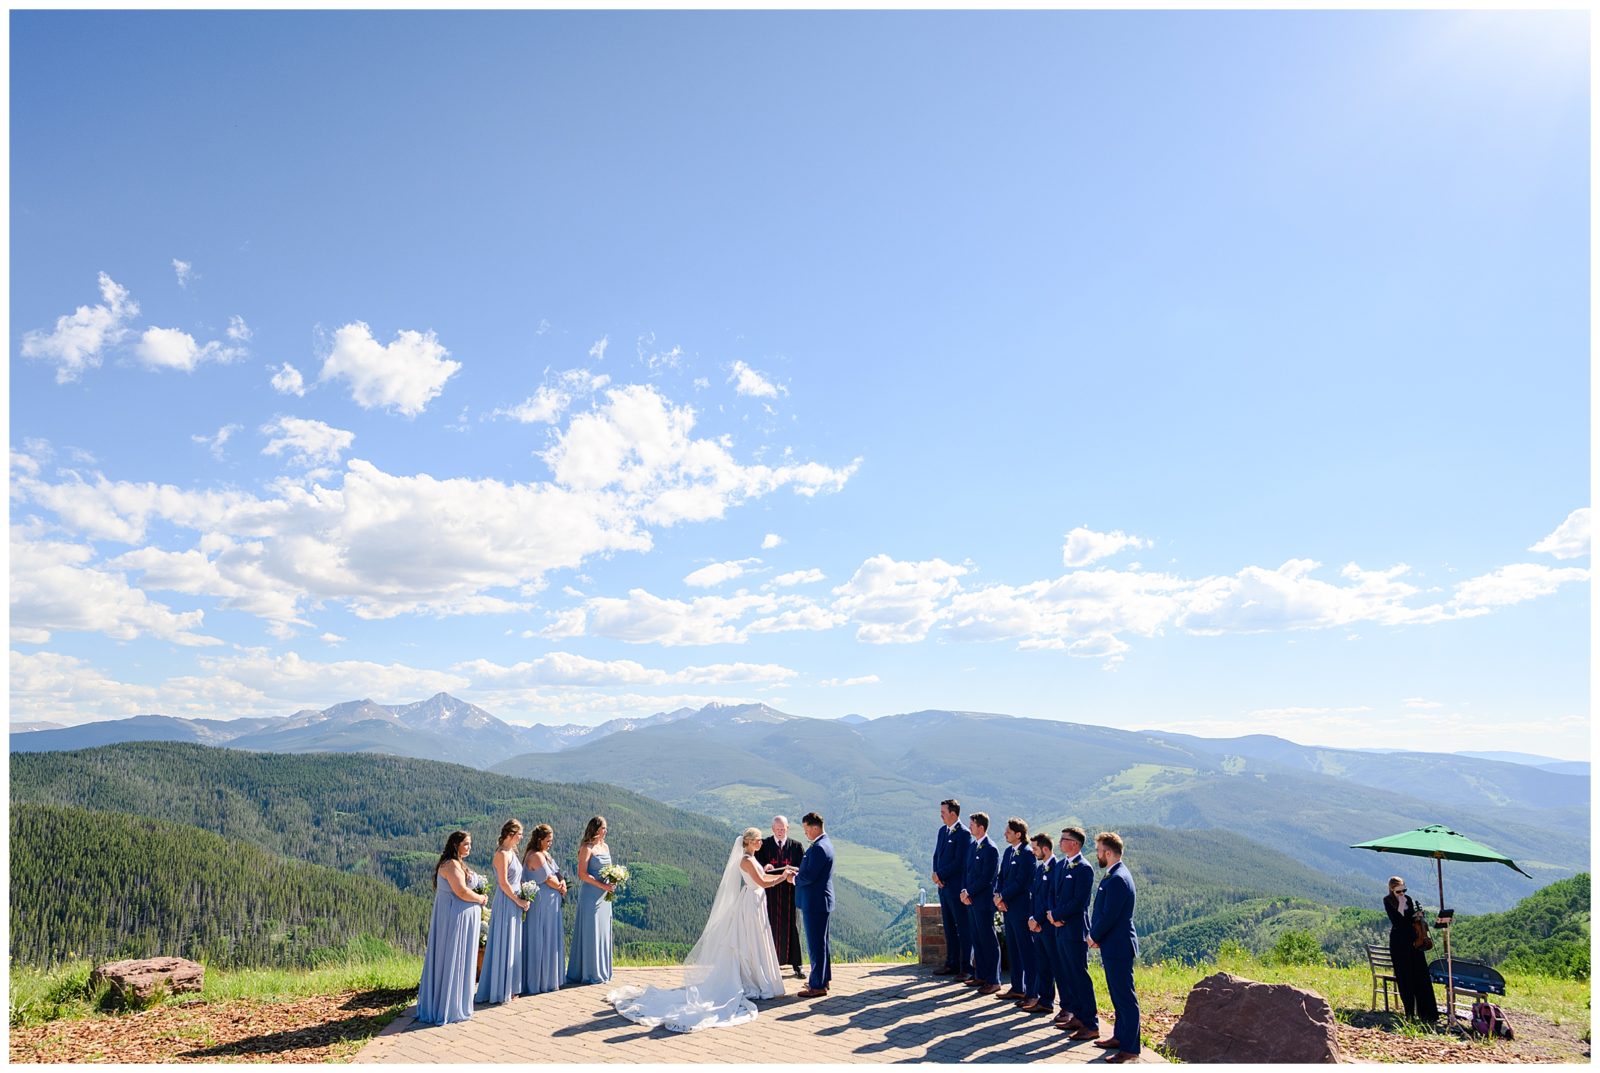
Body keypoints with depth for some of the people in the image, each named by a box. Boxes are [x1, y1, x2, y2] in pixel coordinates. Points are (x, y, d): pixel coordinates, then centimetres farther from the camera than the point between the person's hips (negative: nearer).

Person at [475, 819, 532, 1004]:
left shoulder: (511, 852, 11)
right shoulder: (502, 854, -16)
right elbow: (504, 883, -20)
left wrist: (522, 899, 7)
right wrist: (518, 900, -13)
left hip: (514, 905, 9)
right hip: (505, 904, -9)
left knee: (512, 945, 14)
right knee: (503, 946, -1)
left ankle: (509, 987, 23)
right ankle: (499, 991, 8)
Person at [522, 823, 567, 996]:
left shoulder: (546, 854, 13)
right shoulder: (536, 856, -17)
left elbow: (558, 874, 13)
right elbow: (549, 880, -17)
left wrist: (562, 883, -7)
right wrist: (560, 887, 1)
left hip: (551, 904, 10)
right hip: (541, 905, -10)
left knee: (550, 941, 14)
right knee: (540, 942, -1)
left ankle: (547, 979, 22)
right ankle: (540, 982, 8)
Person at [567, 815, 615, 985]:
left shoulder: (605, 847, 12)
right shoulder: (587, 848, -10)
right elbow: (582, 874, -16)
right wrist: (602, 885, -18)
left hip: (604, 896, 7)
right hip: (591, 895, -7)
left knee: (603, 932, 11)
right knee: (590, 933, -1)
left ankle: (601, 971, 20)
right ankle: (589, 973, 7)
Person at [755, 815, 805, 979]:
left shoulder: (797, 846, 5)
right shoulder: (764, 845, 4)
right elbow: (757, 863, -4)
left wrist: (793, 869, -20)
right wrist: (764, 867, -25)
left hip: (790, 892, 0)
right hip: (770, 891, 0)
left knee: (792, 928, 2)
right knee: (770, 928, 2)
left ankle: (796, 965, 10)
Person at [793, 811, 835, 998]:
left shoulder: (819, 848, -22)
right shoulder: (825, 844, 12)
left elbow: (809, 876, -24)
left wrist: (794, 879, -7)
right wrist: (798, 874, 5)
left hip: (815, 903, -11)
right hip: (821, 901, 11)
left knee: (816, 944, -3)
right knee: (821, 942, 19)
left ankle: (818, 985, 4)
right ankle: (823, 979, 29)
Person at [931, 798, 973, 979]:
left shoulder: (963, 834, -15)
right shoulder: (943, 830, 12)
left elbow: (959, 862, -18)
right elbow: (937, 855, 16)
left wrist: (940, 875, -12)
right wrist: (936, 874, -1)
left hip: (957, 888, -8)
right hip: (944, 886, 8)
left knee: (963, 928, 0)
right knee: (949, 928, 14)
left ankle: (966, 968, 7)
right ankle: (952, 964, 23)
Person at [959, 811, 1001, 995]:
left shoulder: (990, 850, -16)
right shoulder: (973, 846, 11)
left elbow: (986, 878, -19)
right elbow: (966, 871, 15)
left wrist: (969, 893, -13)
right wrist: (964, 891, 1)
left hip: (983, 902, -8)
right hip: (971, 900, 8)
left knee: (988, 941, -1)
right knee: (977, 940, 15)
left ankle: (993, 981, 7)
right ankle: (980, 975, 25)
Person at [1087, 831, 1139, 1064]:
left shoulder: (1117, 879, -23)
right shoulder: (1114, 875, 10)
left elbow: (1109, 916, -22)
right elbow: (1103, 911, 16)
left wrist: (1094, 937, -8)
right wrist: (1095, 935, 6)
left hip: (1118, 947, -11)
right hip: (1113, 946, 11)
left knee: (1125, 998, -3)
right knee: (1118, 995, 19)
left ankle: (1130, 1049, 4)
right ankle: (1120, 1037, 31)